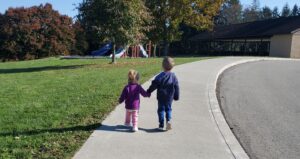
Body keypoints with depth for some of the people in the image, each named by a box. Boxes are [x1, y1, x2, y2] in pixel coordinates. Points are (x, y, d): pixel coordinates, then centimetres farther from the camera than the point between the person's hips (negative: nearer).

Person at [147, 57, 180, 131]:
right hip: (169, 97, 2)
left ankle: (161, 125, 8)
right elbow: (176, 87, 2)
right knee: (168, 109, 17)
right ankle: (168, 120, -8)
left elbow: (154, 85, -10)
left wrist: (148, 91, 2)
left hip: (161, 97, -2)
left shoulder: (160, 76, -12)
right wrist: (176, 96, 12)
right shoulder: (173, 76, -3)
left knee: (161, 109, 8)